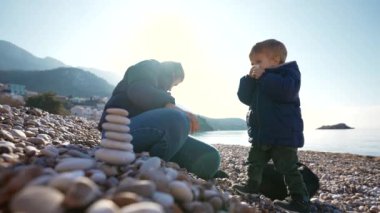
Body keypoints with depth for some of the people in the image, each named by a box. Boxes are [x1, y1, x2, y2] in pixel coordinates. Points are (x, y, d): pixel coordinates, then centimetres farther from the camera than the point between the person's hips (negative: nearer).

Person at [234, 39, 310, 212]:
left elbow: (286, 91, -30)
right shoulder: (258, 78, 14)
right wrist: (249, 79, -10)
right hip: (261, 133, 8)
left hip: (283, 133, -8)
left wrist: (263, 76, -24)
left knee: (288, 167, -6)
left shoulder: (289, 71, -9)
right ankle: (252, 185, 40)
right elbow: (245, 98, 4)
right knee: (255, 162, 21)